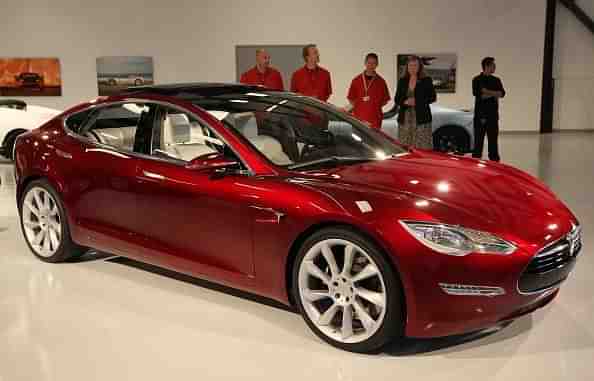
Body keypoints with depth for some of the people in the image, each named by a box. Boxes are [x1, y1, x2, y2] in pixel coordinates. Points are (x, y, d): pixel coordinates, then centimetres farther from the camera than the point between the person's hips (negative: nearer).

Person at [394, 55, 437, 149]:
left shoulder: (426, 80, 5)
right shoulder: (402, 81, 13)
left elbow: (433, 97, 2)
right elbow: (396, 99, 13)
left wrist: (417, 101, -10)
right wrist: (405, 102, -9)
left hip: (421, 118, -2)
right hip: (405, 118, 3)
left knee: (422, 147, -9)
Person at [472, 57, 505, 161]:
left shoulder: (496, 80, 13)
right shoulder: (477, 80, 0)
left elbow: (502, 93, -1)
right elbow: (477, 94, -14)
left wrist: (487, 92, -14)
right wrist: (494, 94, -7)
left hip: (493, 115, 4)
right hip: (480, 115, -4)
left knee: (493, 139, 7)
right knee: (478, 141, -3)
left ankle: (494, 160, 12)